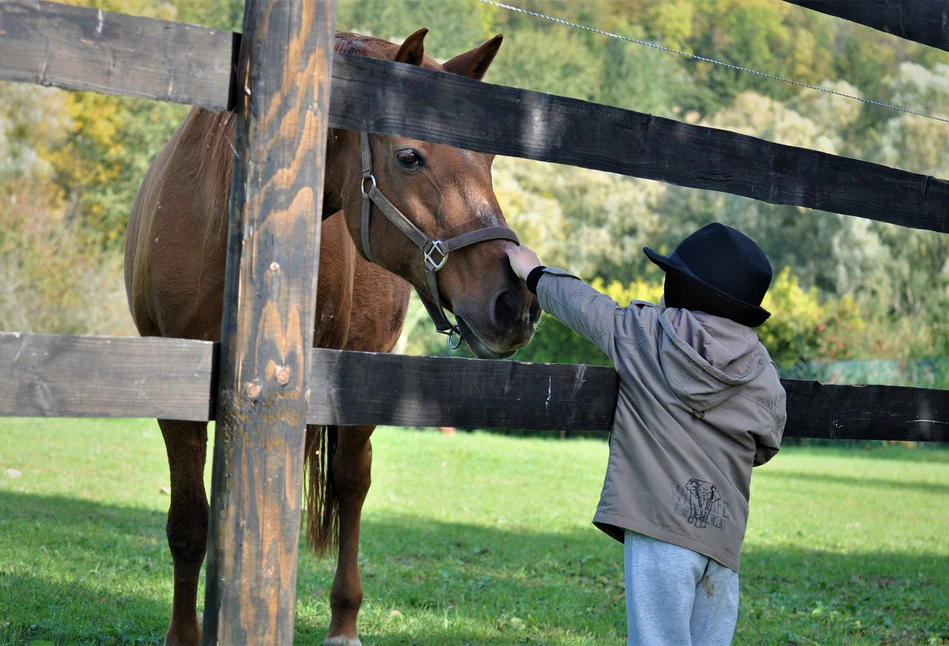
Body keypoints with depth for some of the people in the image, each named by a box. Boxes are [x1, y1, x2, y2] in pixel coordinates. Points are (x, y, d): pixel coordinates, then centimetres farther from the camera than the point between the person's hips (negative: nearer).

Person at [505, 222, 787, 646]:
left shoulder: (644, 333, 1)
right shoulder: (764, 378, 7)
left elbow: (580, 302, 15)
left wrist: (534, 272, 33)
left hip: (657, 520, -4)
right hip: (723, 532, 4)